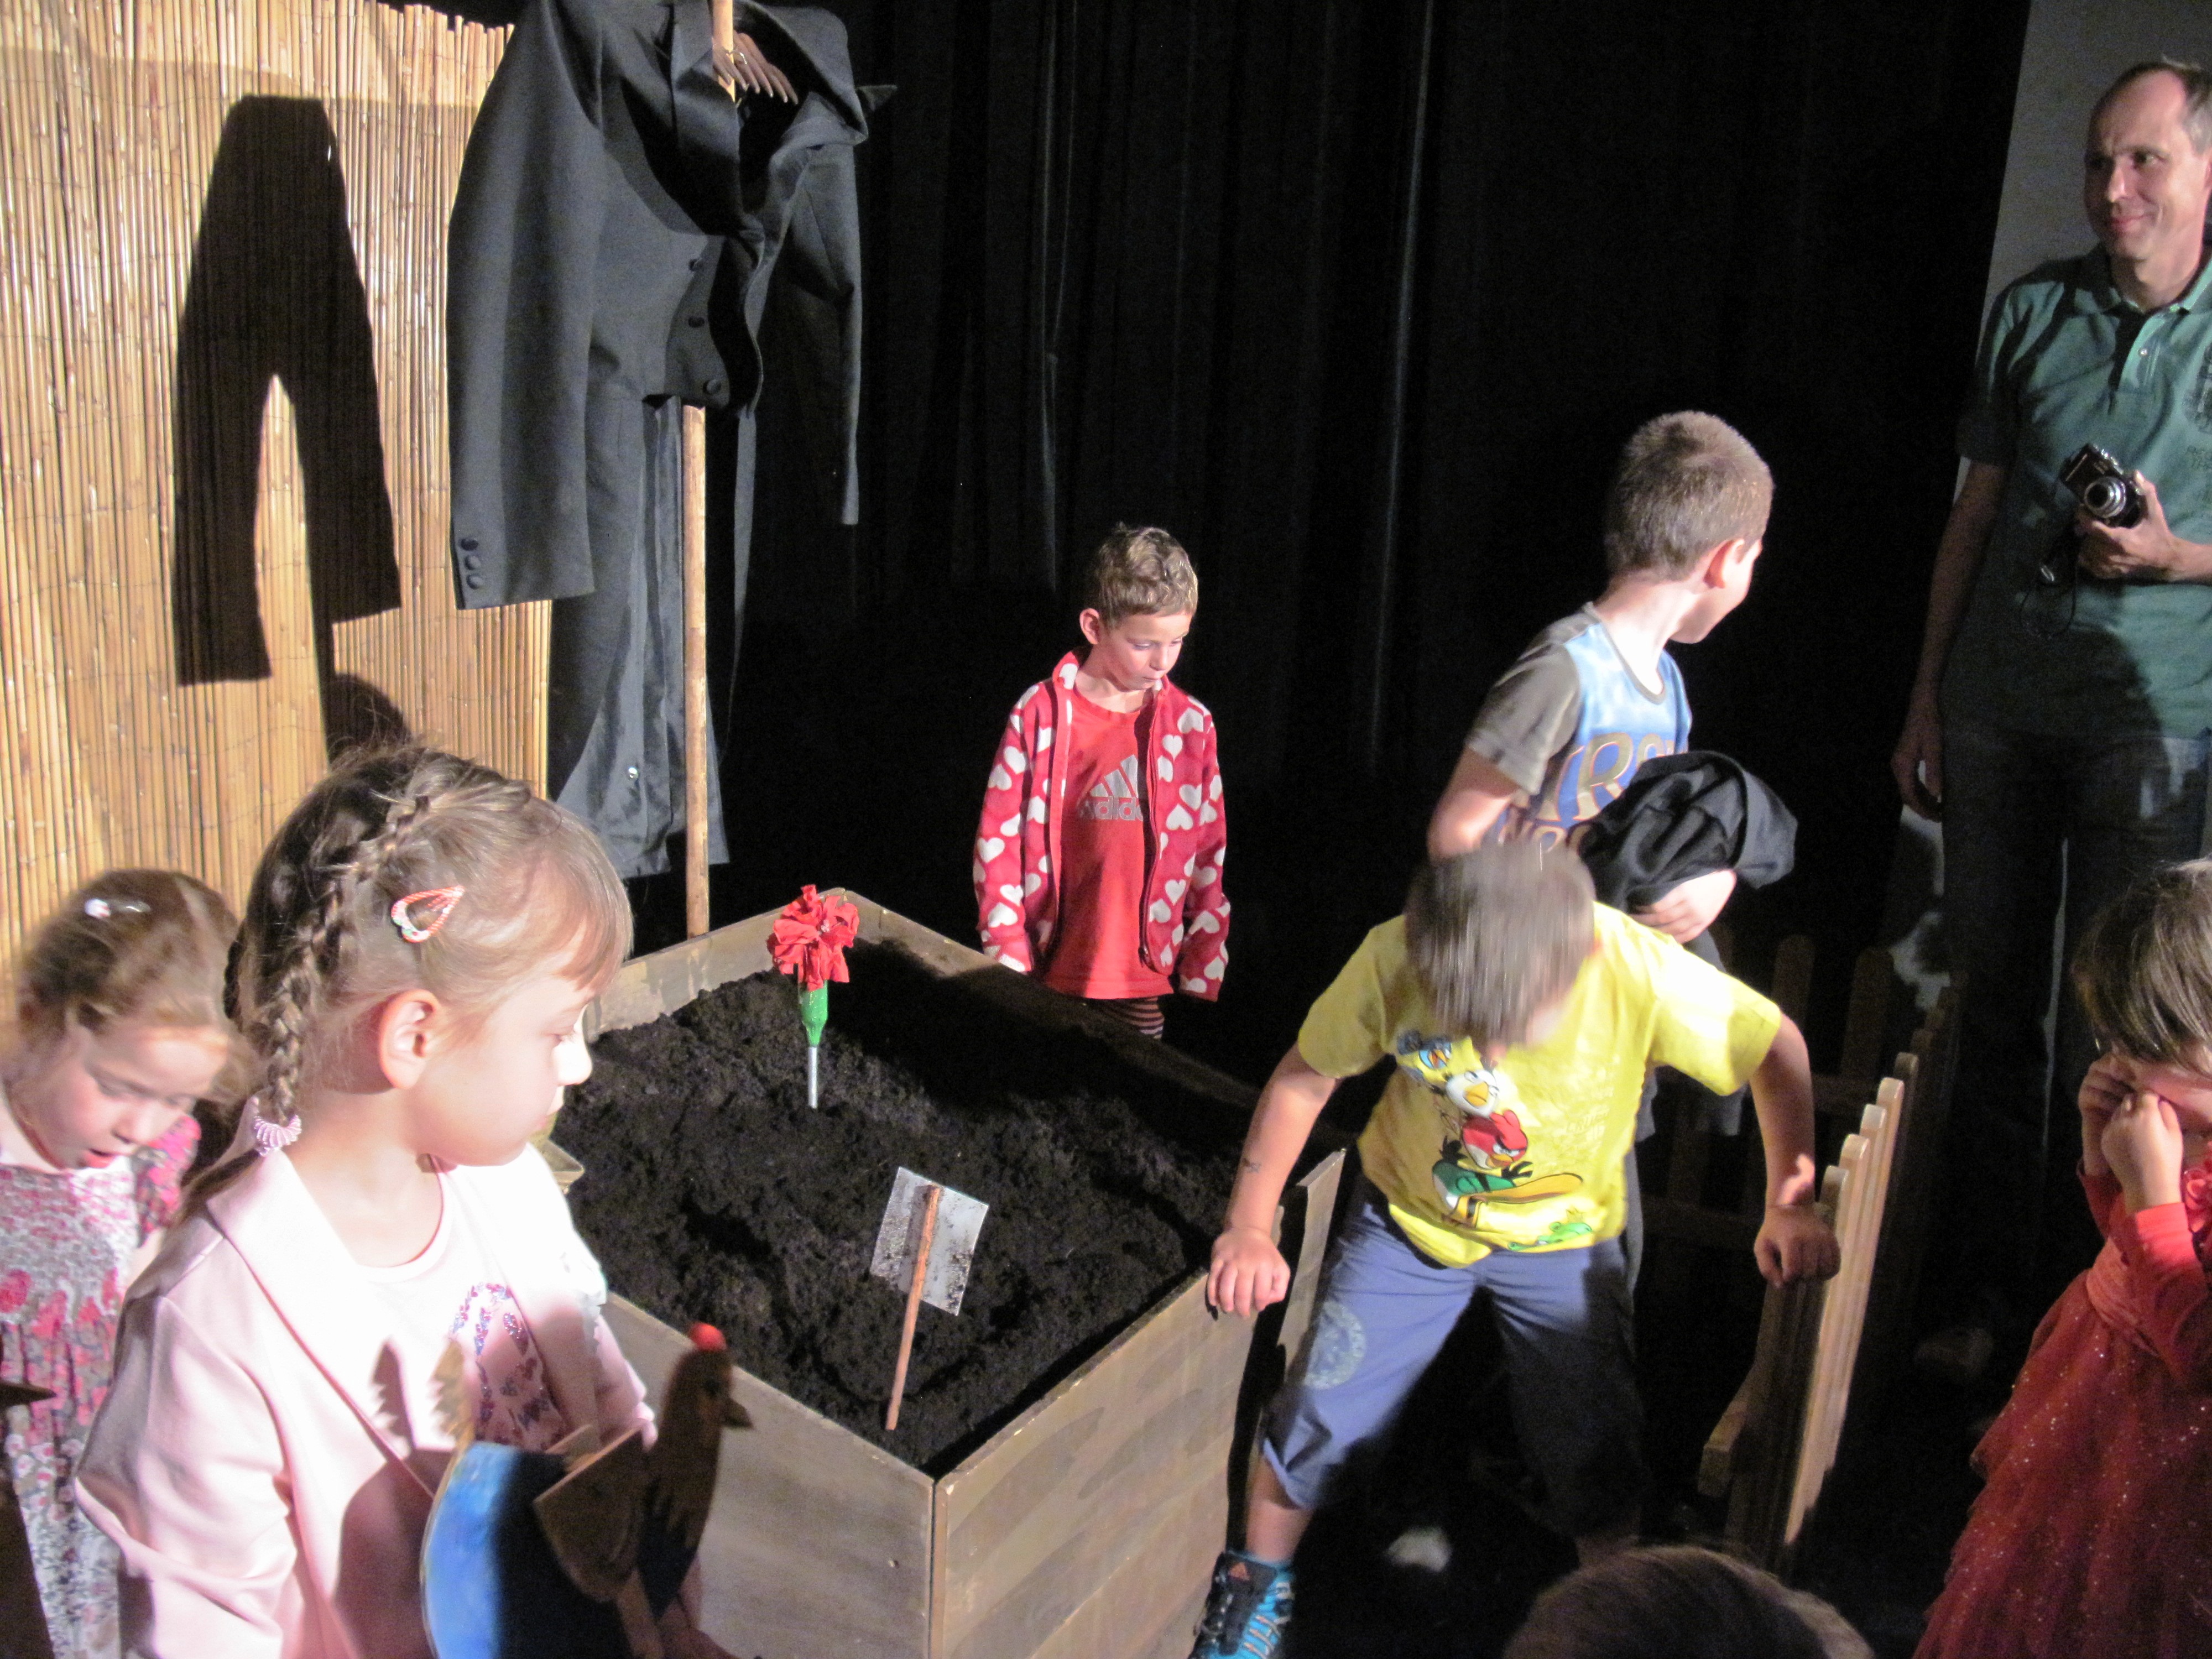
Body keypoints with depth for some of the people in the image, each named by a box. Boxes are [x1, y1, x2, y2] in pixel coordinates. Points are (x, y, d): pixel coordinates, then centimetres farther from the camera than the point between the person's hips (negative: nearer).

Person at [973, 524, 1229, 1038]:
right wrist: (1009, 956, -3)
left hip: (1146, 977, 2)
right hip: (1048, 972, -1)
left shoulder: (1191, 724, 2)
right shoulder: (1041, 713, -4)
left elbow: (1210, 853, 7)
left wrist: (1201, 971, 5)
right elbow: (998, 839, 0)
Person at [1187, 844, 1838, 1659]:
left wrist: (1790, 1203, -19)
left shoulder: (1643, 974, -34)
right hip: (1410, 1216, 0)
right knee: (1315, 1417, 1)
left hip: (1564, 1237, 0)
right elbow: (1303, 1078, -14)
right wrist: (1250, 1227, -13)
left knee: (1595, 1461, 4)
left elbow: (1776, 1045, -14)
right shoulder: (1394, 958, -32)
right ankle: (1255, 1588, 30)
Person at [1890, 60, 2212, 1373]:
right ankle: (1987, 1289, 19)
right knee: (1995, 1007, 8)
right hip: (1998, 709, 3)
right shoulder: (2034, 312, 9)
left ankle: (2075, 1298, 15)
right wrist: (1927, 699, 10)